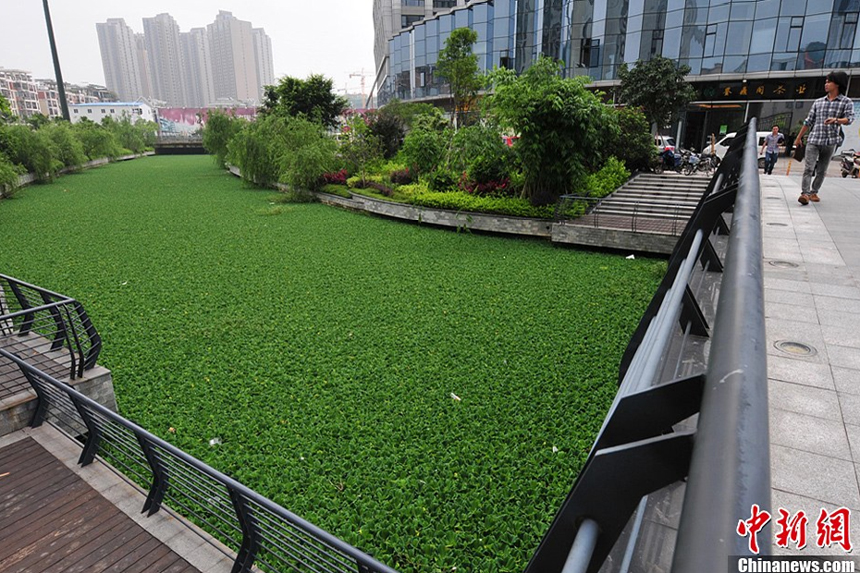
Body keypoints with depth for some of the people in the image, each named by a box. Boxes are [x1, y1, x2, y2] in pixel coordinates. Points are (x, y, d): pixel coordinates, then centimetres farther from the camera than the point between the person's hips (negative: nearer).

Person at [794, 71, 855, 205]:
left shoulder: (846, 102, 3)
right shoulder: (818, 102, 12)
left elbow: (849, 119, -10)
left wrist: (836, 120, -30)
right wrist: (799, 137, 15)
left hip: (830, 142, -1)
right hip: (813, 140, 1)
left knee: (822, 170, 5)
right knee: (808, 168, -12)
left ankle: (814, 192, 14)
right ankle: (805, 193, -17)